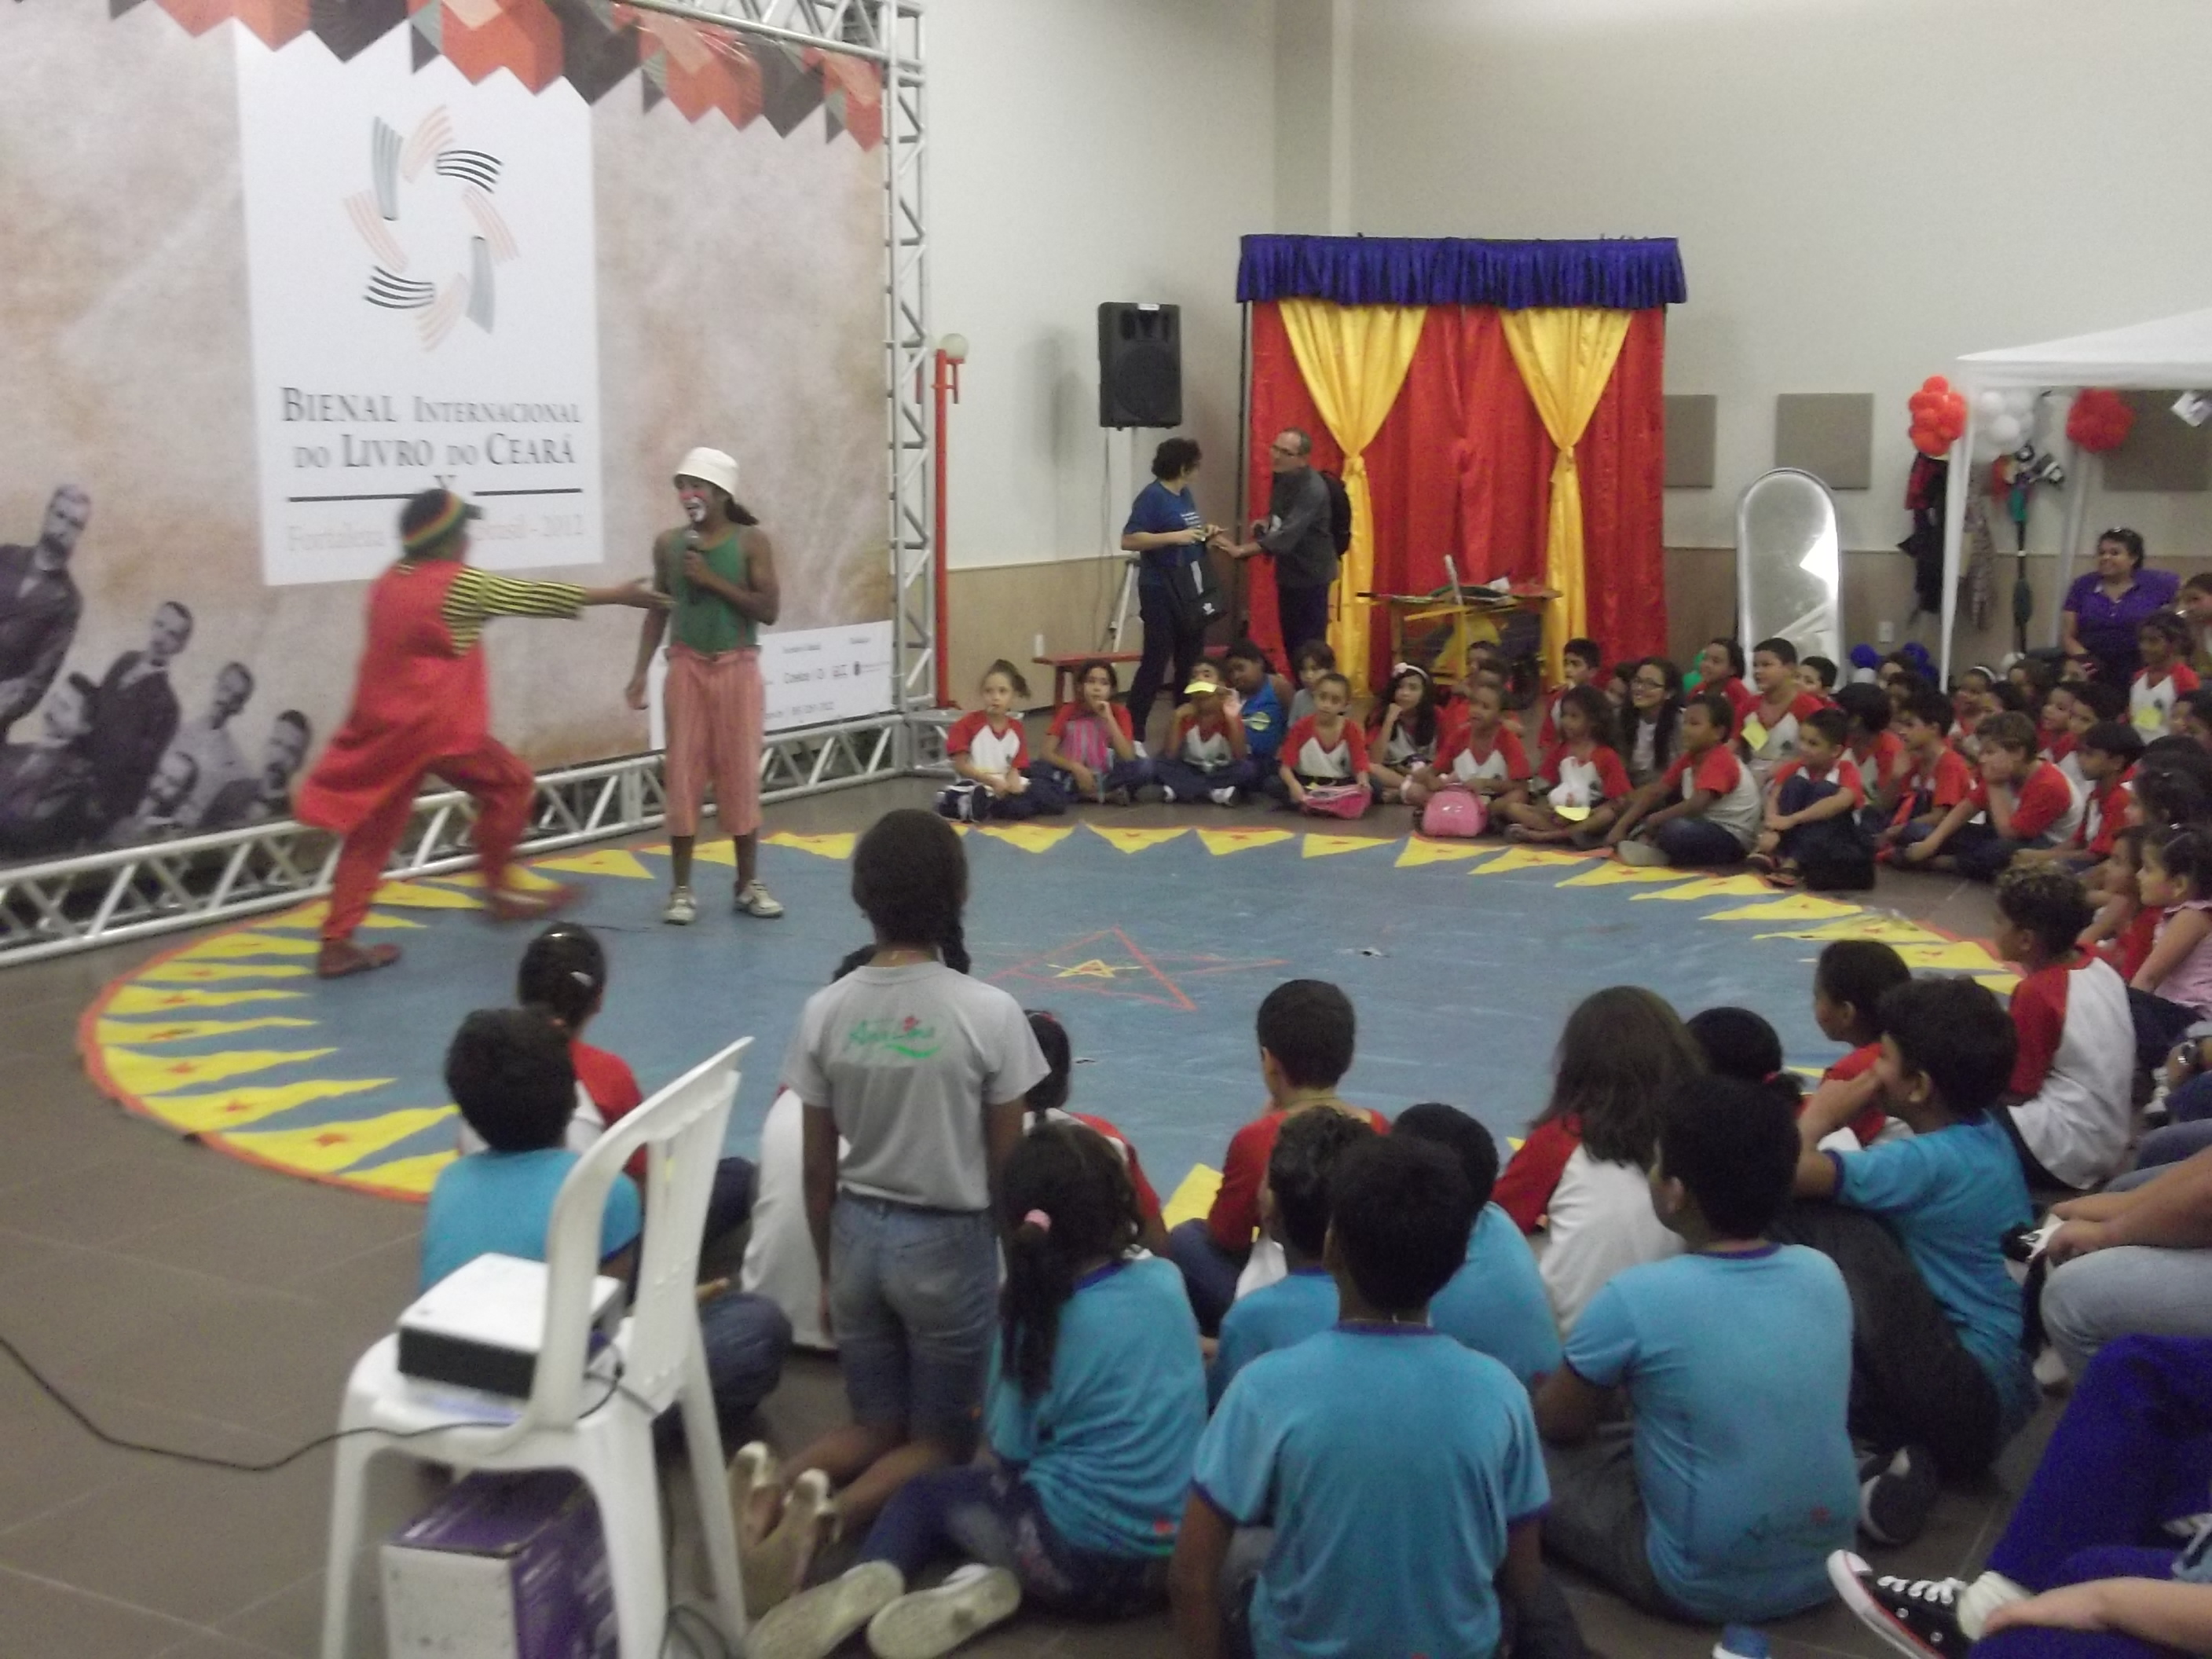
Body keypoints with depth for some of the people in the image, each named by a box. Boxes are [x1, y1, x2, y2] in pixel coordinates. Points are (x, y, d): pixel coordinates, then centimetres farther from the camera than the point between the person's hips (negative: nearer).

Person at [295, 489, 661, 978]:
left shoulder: (388, 583, 10)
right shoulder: (460, 585, -9)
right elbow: (540, 596, -4)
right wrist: (621, 595, 2)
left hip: (382, 726, 7)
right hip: (437, 726, -7)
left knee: (370, 834, 8)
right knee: (509, 785, 15)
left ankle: (336, 945, 6)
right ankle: (499, 889, 22)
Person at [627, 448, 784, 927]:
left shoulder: (752, 540, -5)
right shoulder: (668, 543, 3)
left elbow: (769, 609, -11)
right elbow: (658, 609, 8)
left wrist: (712, 580, -16)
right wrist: (641, 670, 1)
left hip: (738, 669, -2)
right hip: (686, 668, 2)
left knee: (740, 774, 4)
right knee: (684, 774, 1)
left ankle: (749, 884, 15)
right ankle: (681, 889, 7)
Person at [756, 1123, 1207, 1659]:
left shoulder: (1036, 1321, -11)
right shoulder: (1167, 1281, 0)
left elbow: (1009, 1454, -1)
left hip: (1083, 1561, -4)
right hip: (1176, 1561, 4)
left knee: (925, 1493, 18)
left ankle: (874, 1578, -11)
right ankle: (991, 1578, -3)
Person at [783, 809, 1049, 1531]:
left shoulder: (825, 1010, -7)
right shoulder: (989, 1013, -16)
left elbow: (818, 1170, 0)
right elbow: (1006, 1167, -8)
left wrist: (828, 1273, 14)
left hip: (857, 1235, 3)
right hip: (949, 1242, -3)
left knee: (876, 1426, 21)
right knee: (940, 1443, 15)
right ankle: (831, 1515, -14)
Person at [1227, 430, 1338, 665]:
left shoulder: (1313, 489, -25)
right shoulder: (1282, 477, 3)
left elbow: (1288, 535, -35)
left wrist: (1241, 550, -42)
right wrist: (1266, 522, -1)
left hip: (1311, 575, -8)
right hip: (1289, 571, 8)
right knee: (1291, 642, 12)